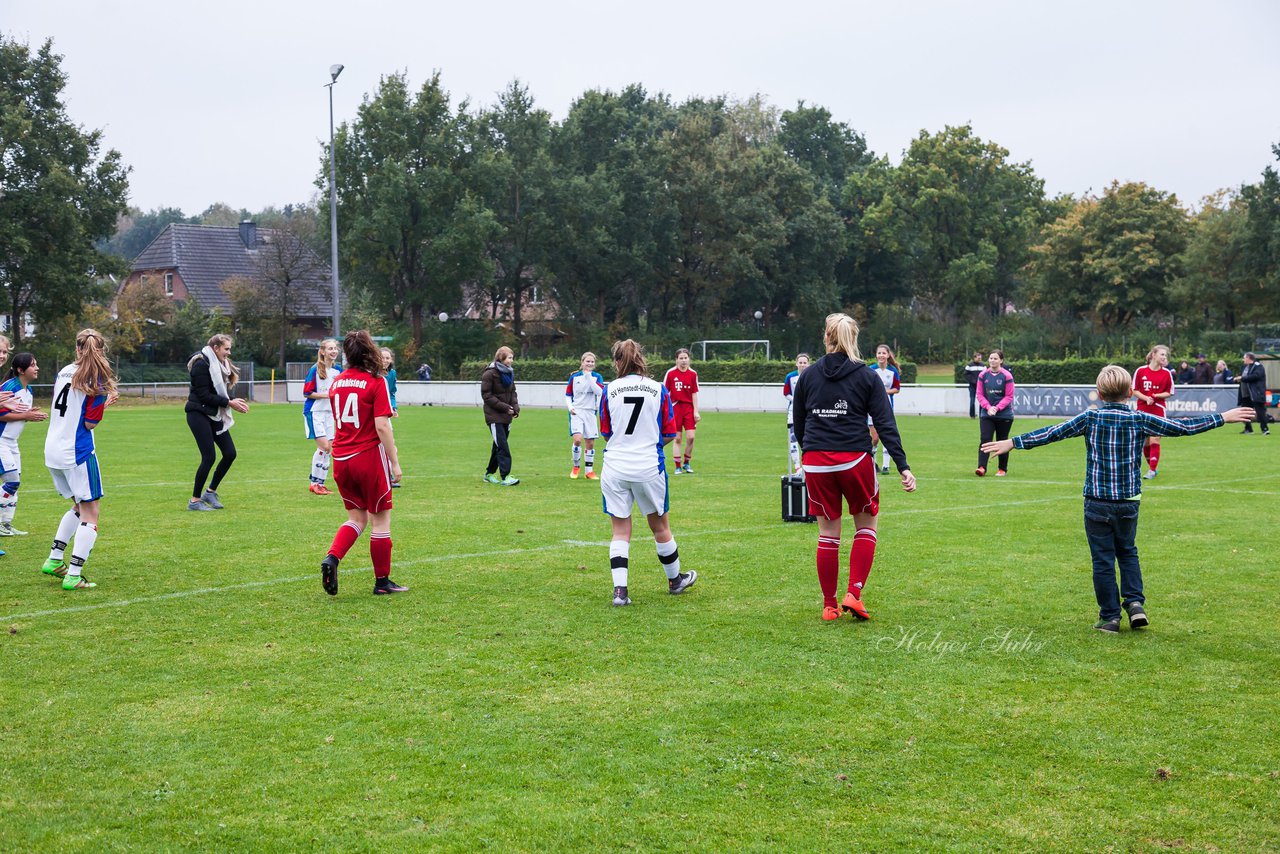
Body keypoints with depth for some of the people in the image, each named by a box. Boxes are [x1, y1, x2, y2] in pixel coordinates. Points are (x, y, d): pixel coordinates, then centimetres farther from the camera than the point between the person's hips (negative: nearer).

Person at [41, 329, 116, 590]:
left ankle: (54, 560, 22)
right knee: (90, 514, 1)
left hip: (52, 450, 7)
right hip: (77, 451, -7)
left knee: (79, 506, 24)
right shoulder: (97, 381, -13)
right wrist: (103, 404, 3)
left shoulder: (64, 372, 6)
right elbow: (90, 423, -12)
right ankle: (73, 576, -5)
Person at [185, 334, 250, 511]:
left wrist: (235, 401, -4)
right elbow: (204, 395, -19)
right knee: (209, 457, -10)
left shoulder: (220, 365, 13)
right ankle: (195, 501, 2)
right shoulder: (202, 364, -15)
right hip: (199, 415, -9)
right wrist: (228, 403, -18)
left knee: (230, 453, 3)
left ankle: (211, 492, 19)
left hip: (214, 415, 9)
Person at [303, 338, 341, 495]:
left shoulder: (338, 371, 8)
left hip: (330, 413, 6)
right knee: (324, 446, -14)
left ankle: (320, 483, 13)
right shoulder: (315, 369, -10)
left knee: (329, 449, 4)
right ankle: (314, 483, -4)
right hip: (315, 412, -6)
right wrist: (327, 395, -19)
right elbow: (307, 392, -12)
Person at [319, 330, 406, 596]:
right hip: (370, 457, -6)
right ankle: (382, 581, 14)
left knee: (357, 518, 17)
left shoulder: (337, 382, 7)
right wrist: (395, 462, -11)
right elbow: (382, 426, -16)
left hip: (341, 459, 6)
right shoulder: (376, 382, -11)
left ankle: (332, 557, -7)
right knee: (380, 520, 7)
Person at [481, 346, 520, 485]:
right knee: (503, 446, -13)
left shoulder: (509, 372, 11)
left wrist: (515, 407, -2)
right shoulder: (490, 374, -13)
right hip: (494, 416, -7)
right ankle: (505, 477, -15)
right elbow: (486, 395, -14)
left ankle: (490, 474, 25)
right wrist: (505, 407, -17)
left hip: (506, 416, 7)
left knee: (499, 446, 13)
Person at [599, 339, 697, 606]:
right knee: (660, 527, 16)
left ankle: (619, 590, -2)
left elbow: (606, 434, 6)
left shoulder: (609, 390, -1)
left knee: (620, 531, 7)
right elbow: (669, 435, 3)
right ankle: (675, 580, 33)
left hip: (614, 468, 0)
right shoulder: (659, 389, -1)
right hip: (649, 467, 0)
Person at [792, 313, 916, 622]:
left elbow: (798, 424, 11)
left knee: (828, 533, 11)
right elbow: (886, 425, -6)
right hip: (855, 460, -2)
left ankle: (829, 605, 16)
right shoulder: (867, 376, 0)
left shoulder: (808, 375, 5)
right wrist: (903, 467, -8)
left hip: (816, 462, 2)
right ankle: (854, 594, 3)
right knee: (866, 525, 16)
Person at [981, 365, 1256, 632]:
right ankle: (1135, 602, 8)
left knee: (1103, 559, 6)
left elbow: (1053, 433, -7)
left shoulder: (1091, 418, -6)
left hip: (1097, 503, -2)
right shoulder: (1140, 420, -2)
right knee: (1128, 552, 22)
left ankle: (1110, 616, 10)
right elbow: (1182, 427, 2)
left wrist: (1013, 443, -4)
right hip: (1129, 502, 2)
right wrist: (1224, 417, 13)